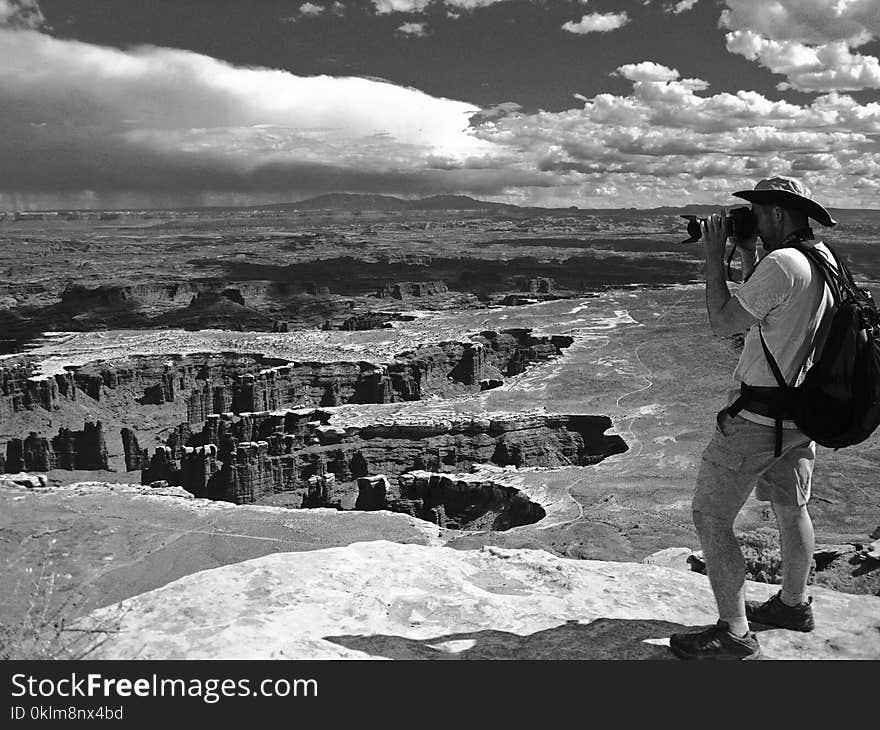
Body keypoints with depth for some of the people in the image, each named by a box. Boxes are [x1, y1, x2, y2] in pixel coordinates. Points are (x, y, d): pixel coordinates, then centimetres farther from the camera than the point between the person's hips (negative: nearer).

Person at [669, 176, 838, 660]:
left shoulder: (781, 264, -23)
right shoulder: (824, 260, 6)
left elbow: (722, 323, -17)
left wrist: (714, 257, -9)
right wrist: (746, 255, 10)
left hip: (757, 417, -9)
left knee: (710, 518, 0)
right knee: (790, 508, 23)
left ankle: (734, 635, 8)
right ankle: (793, 604, 43)